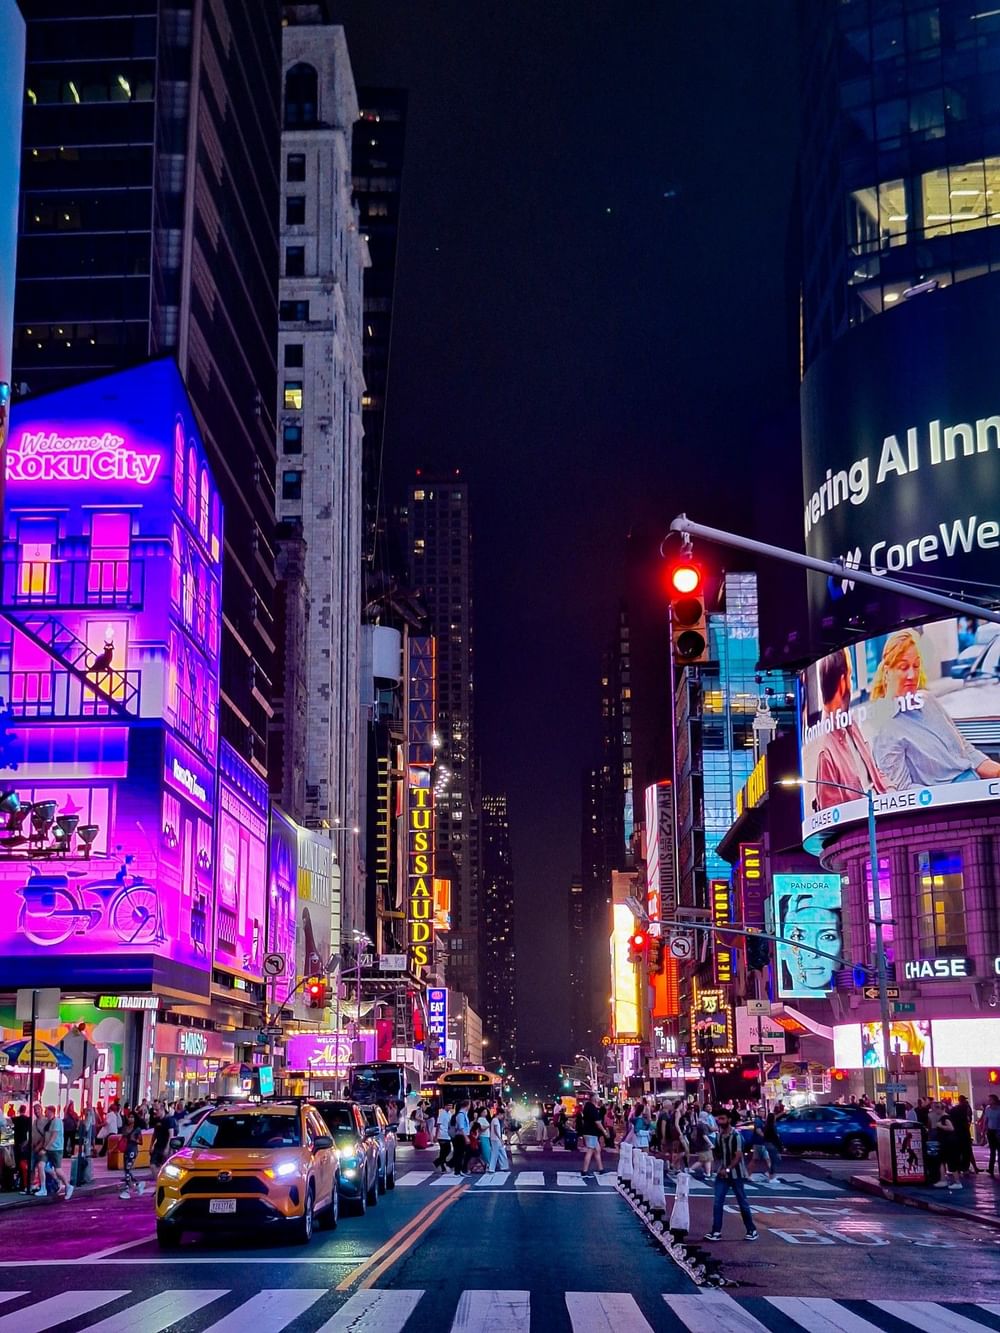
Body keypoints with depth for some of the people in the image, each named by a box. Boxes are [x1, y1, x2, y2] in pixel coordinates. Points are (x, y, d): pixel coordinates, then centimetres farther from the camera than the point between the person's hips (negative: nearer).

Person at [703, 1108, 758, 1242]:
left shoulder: (736, 1135, -15)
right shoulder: (719, 1135, 5)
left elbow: (738, 1156, -19)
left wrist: (728, 1169, -25)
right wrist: (718, 1167, 4)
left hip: (735, 1174, -6)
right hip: (722, 1173, 6)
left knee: (742, 1202, 5)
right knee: (718, 1202, -2)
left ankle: (752, 1230, 17)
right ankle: (716, 1231, -1)